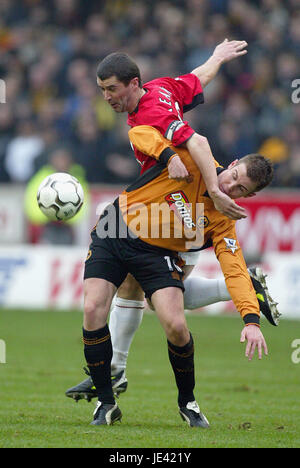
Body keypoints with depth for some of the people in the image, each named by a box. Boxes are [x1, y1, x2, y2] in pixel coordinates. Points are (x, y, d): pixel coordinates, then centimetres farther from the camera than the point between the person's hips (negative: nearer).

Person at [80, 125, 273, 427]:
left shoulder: (224, 222, -12)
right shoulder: (191, 160, -14)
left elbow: (235, 271, -19)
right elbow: (139, 134, -12)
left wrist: (251, 320, -33)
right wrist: (167, 154, -31)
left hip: (155, 254, 0)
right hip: (113, 235, 0)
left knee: (176, 325, -18)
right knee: (93, 310, -17)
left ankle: (187, 402, 12)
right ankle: (106, 403, 1)